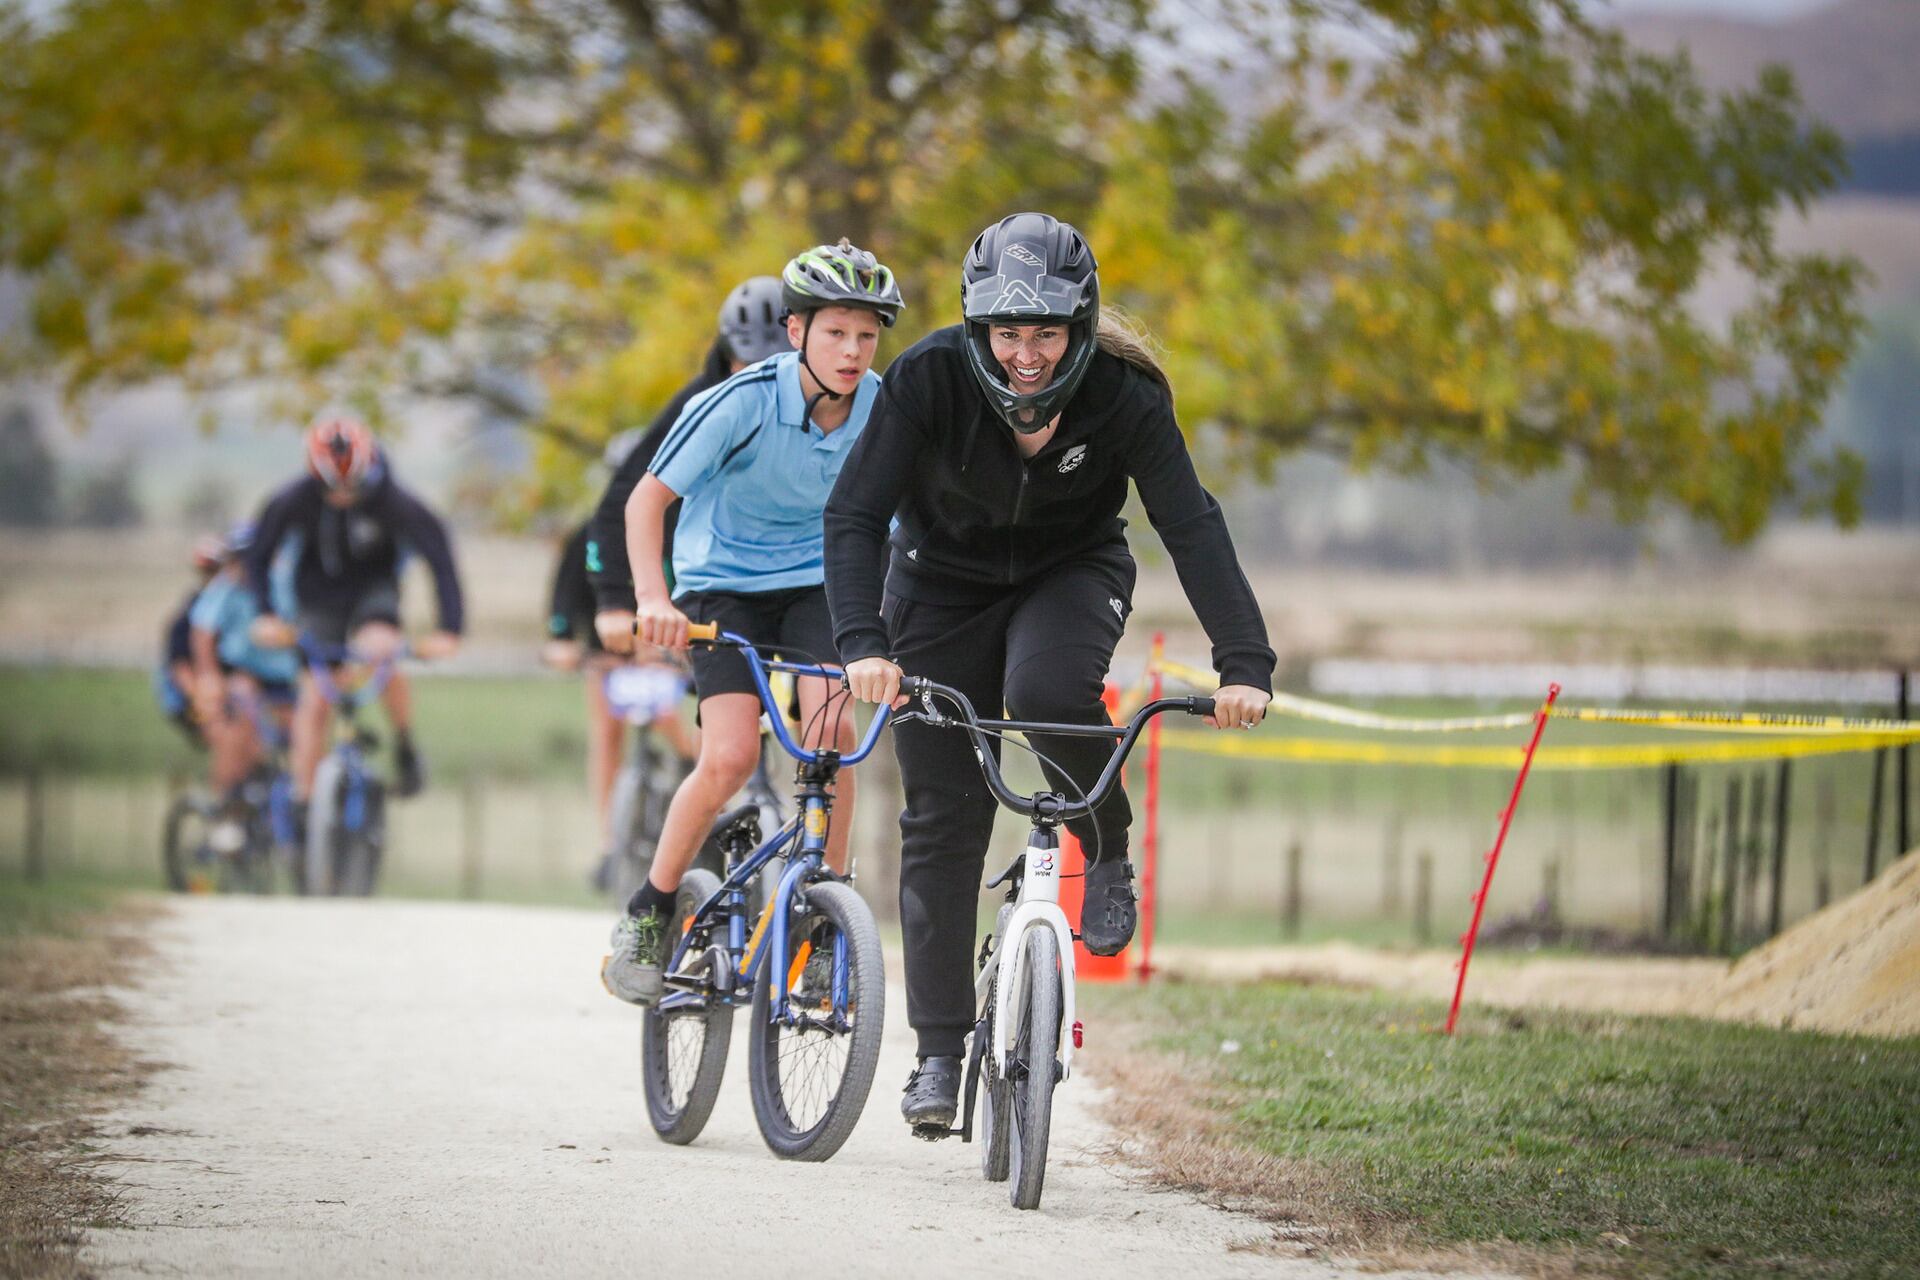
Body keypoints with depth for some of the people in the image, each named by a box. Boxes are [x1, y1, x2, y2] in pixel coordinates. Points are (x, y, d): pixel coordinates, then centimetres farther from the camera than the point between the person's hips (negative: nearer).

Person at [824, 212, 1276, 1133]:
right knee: (941, 819, -4)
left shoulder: (1123, 397, -26)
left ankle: (1108, 849, -4)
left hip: (1070, 572, 0)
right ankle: (939, 1049, 4)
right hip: (943, 581, 0)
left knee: (1046, 694, -34)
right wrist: (863, 644, -44)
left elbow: (1191, 526, -29)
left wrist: (1244, 663, -40)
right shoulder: (931, 377, -28)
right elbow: (854, 514, -29)